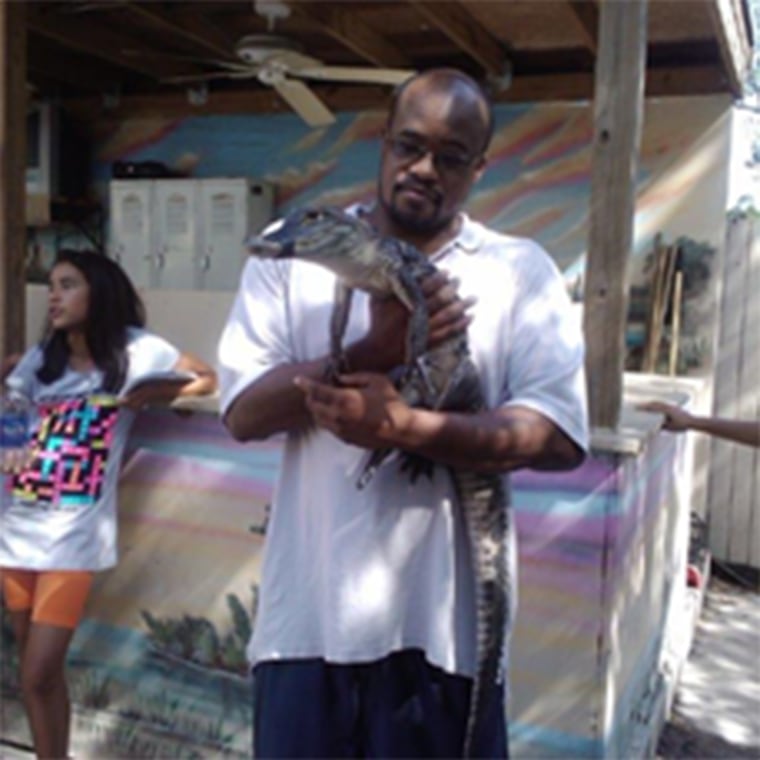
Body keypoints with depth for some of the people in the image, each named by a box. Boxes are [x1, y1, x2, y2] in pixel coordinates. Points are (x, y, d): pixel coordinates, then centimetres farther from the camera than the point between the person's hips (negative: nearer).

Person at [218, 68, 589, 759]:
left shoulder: (521, 272, 1)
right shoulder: (294, 251, 3)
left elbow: (560, 435, -8)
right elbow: (244, 412, -4)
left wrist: (403, 428, -20)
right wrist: (374, 351, -18)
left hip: (443, 619, 0)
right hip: (309, 612, 1)